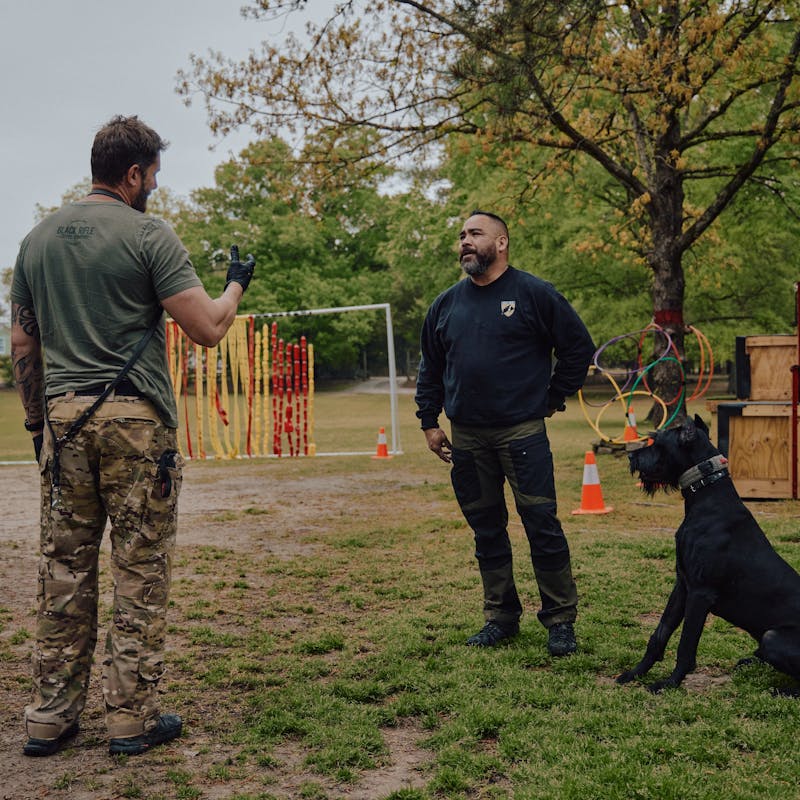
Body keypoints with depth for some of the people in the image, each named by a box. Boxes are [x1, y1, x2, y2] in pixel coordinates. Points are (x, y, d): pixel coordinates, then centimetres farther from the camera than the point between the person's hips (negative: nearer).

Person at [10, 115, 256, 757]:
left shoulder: (38, 239, 12)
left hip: (63, 416, 6)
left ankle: (50, 717, 17)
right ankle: (132, 719, 8)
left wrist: (37, 420, 22)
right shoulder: (148, 234, -6)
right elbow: (208, 328, -10)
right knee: (141, 572, 3)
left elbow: (23, 346, 14)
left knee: (64, 570, 11)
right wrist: (237, 283, 9)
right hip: (136, 419, -5)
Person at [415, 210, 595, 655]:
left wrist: (553, 398, 3)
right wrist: (429, 422, 14)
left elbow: (579, 347, 2)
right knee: (486, 530, 11)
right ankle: (501, 616, 23)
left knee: (542, 526, -4)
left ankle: (561, 621, 7)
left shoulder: (534, 294, -3)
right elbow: (431, 368, 20)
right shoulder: (446, 304, 11)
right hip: (466, 438, 5)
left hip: (522, 432, -4)